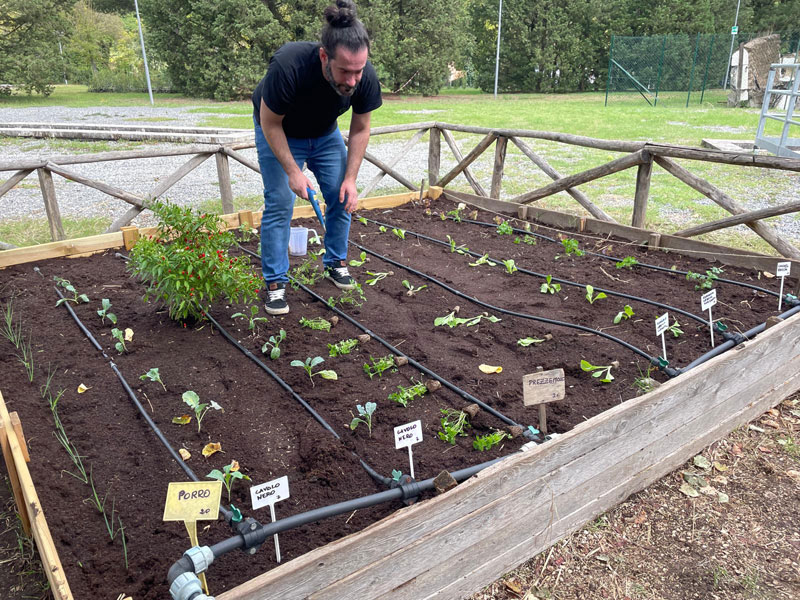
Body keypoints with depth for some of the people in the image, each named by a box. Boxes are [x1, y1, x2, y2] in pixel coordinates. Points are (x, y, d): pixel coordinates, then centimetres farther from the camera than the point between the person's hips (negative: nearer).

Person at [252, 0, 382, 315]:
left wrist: (350, 179, -17)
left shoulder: (366, 77, -29)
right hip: (278, 132, -3)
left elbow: (360, 129, -13)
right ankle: (275, 283, -1)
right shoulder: (288, 67, -41)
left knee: (342, 197, -1)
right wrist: (293, 171, -25)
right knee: (279, 203, -11)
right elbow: (270, 123, -25)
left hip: (326, 134, 4)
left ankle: (336, 263, 18)